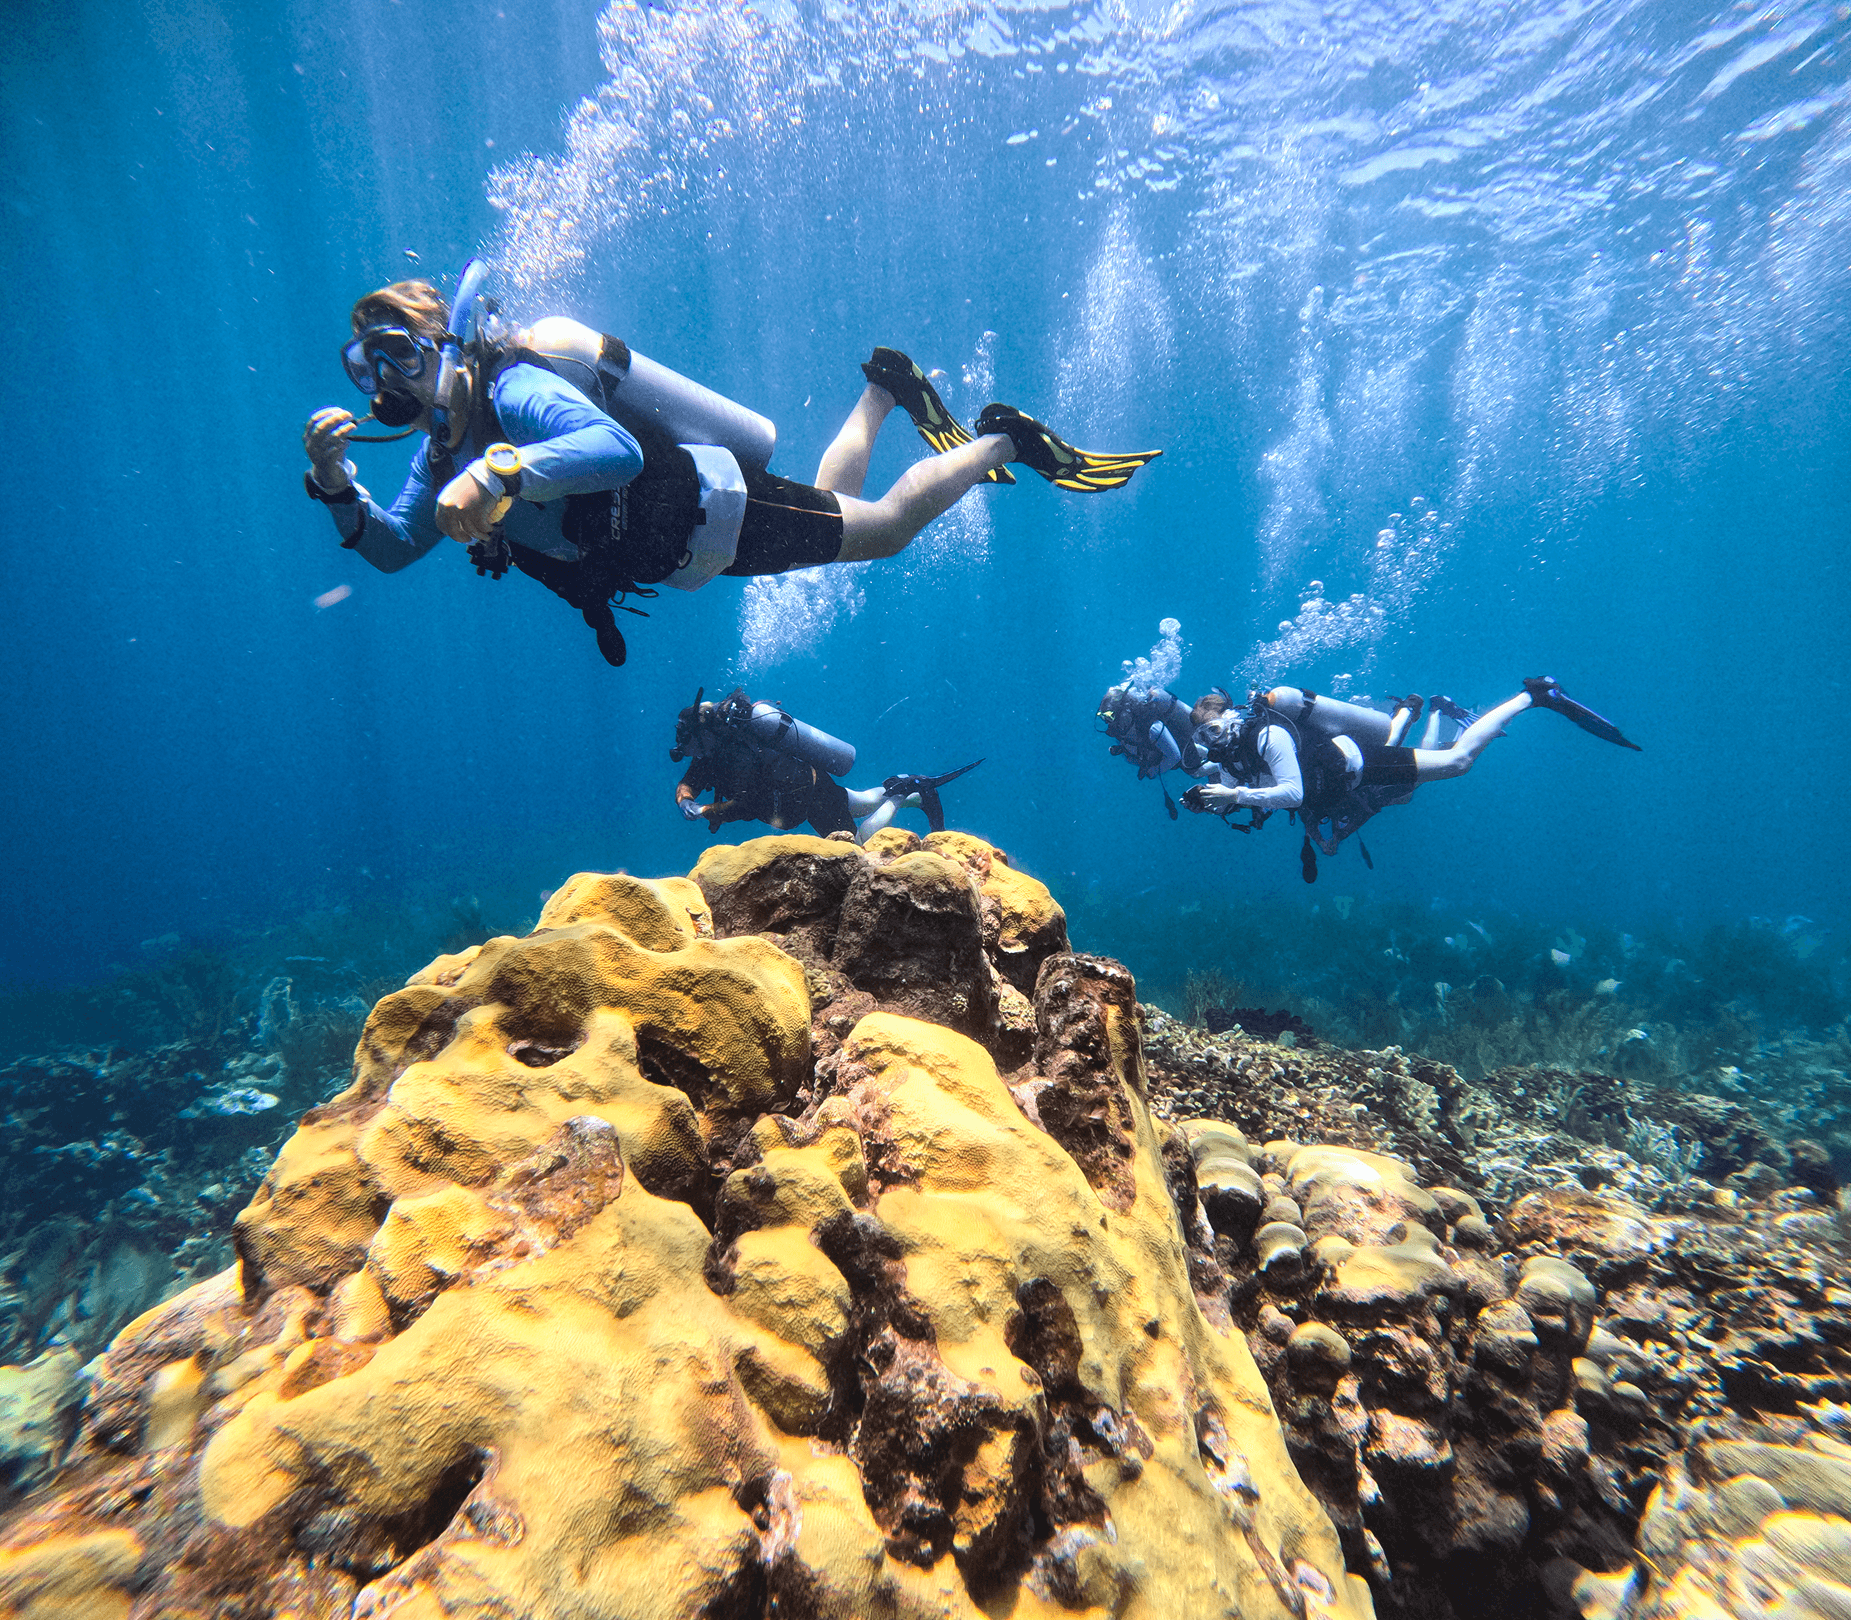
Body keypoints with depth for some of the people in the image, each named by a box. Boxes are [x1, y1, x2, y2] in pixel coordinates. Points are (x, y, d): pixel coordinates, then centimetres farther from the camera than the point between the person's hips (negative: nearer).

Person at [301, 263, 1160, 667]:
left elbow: (620, 449, -43)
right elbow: (391, 548, 8)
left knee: (885, 526, 3)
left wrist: (500, 473, -50)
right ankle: (884, 388, 44)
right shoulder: (445, 444, 4)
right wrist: (334, 484, -9)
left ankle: (1007, 439, 20)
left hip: (718, 510, -8)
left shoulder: (515, 390, -25)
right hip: (695, 527, 8)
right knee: (834, 500, 29)